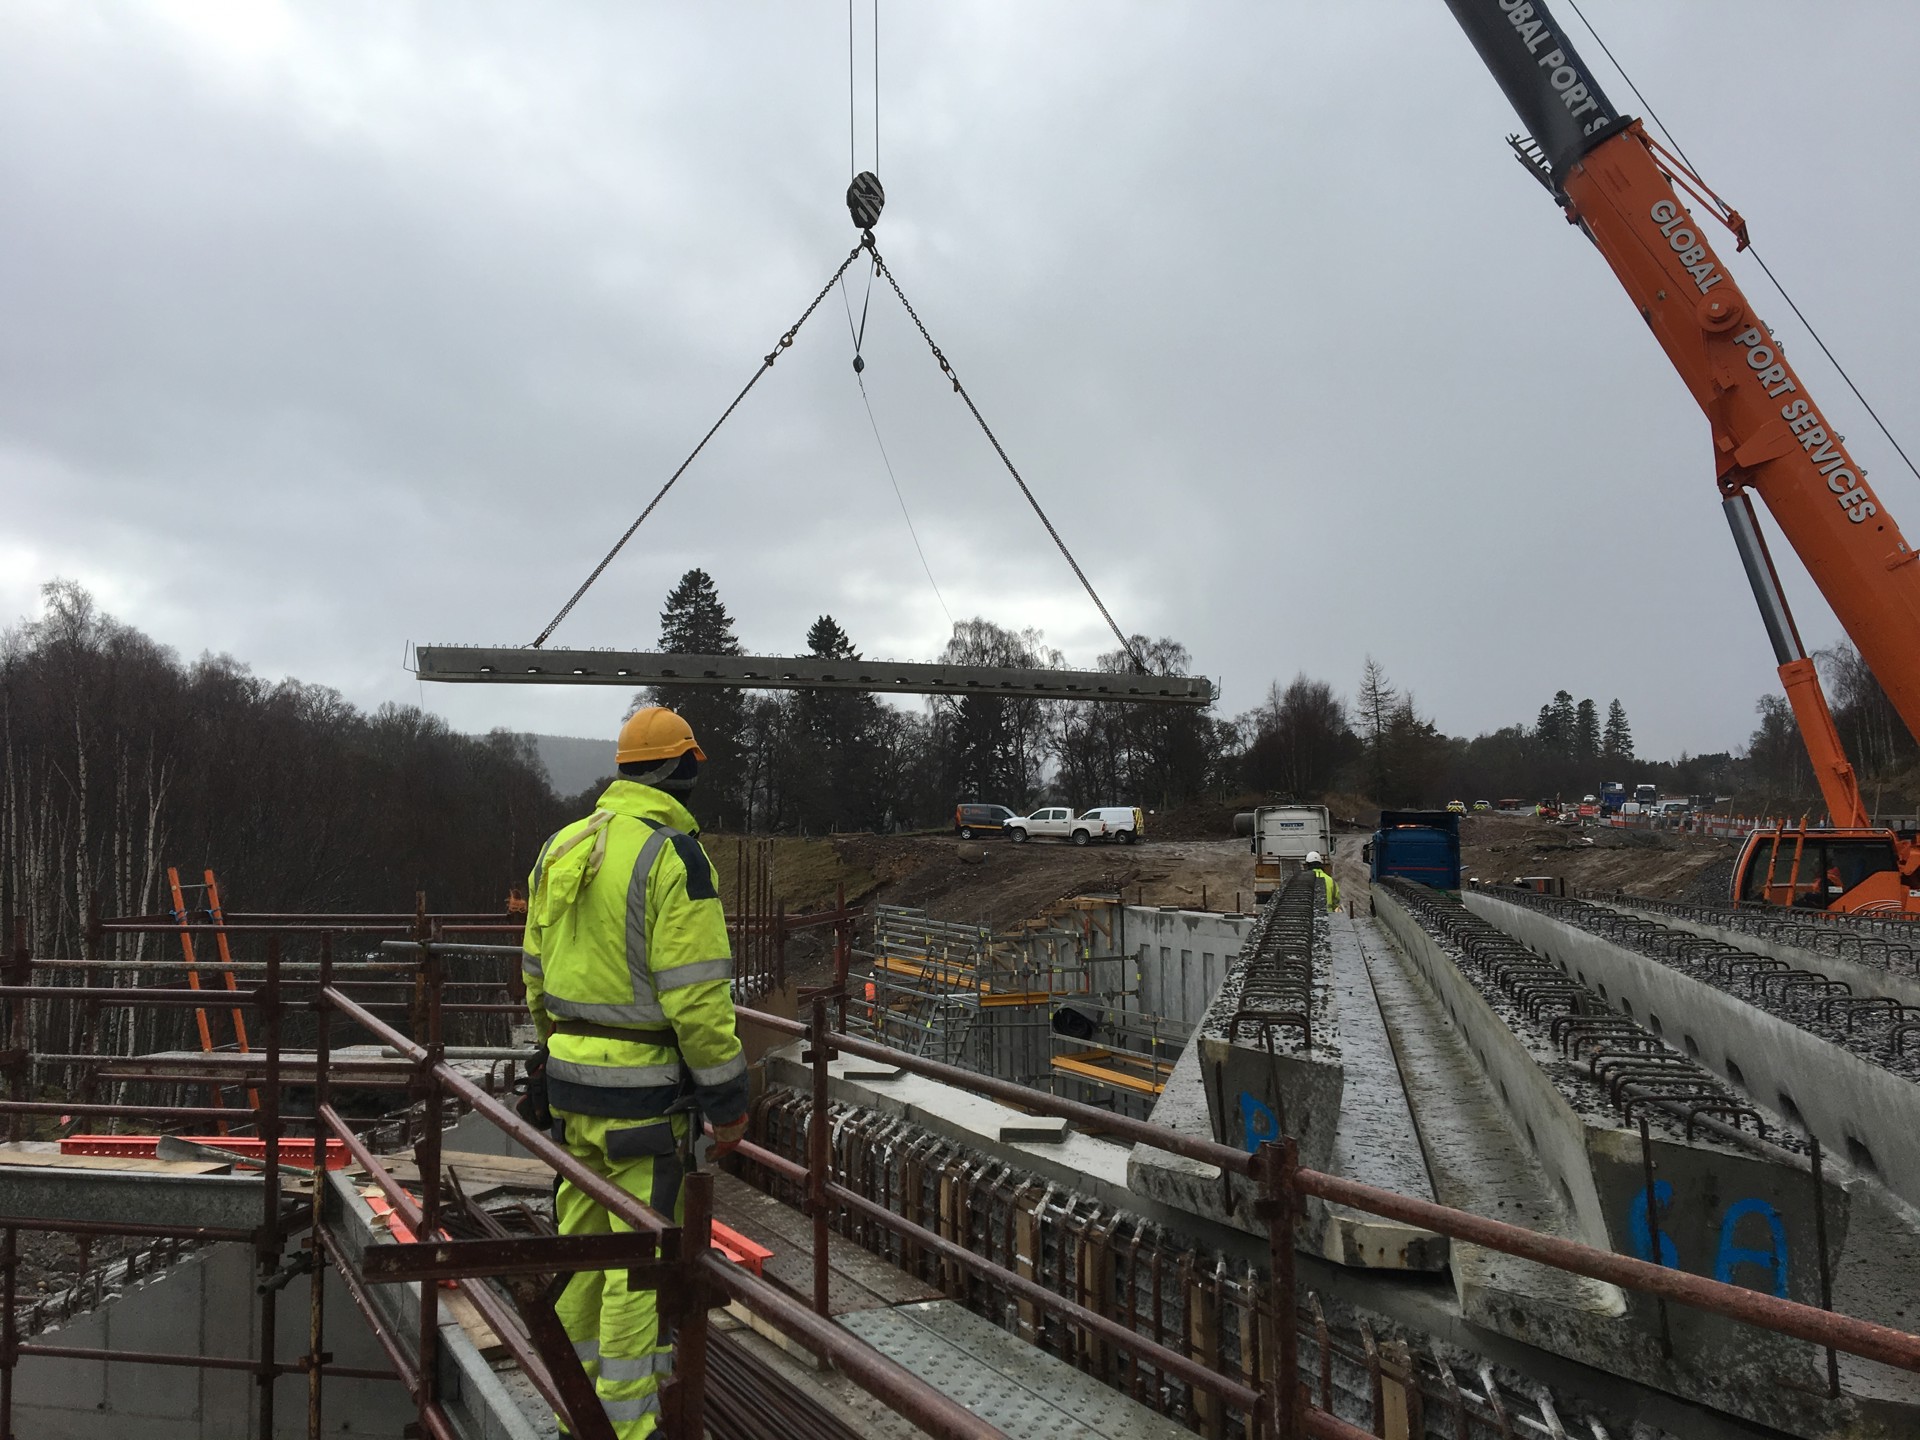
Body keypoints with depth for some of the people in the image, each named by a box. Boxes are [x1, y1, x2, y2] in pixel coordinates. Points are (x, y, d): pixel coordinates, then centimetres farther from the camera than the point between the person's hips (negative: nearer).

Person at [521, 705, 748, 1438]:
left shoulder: (562, 848, 7)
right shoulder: (674, 855, -18)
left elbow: (539, 974, 13)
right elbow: (697, 994, -20)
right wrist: (728, 1099, -12)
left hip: (571, 1076, 8)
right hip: (644, 1086, -8)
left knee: (582, 1244, 18)